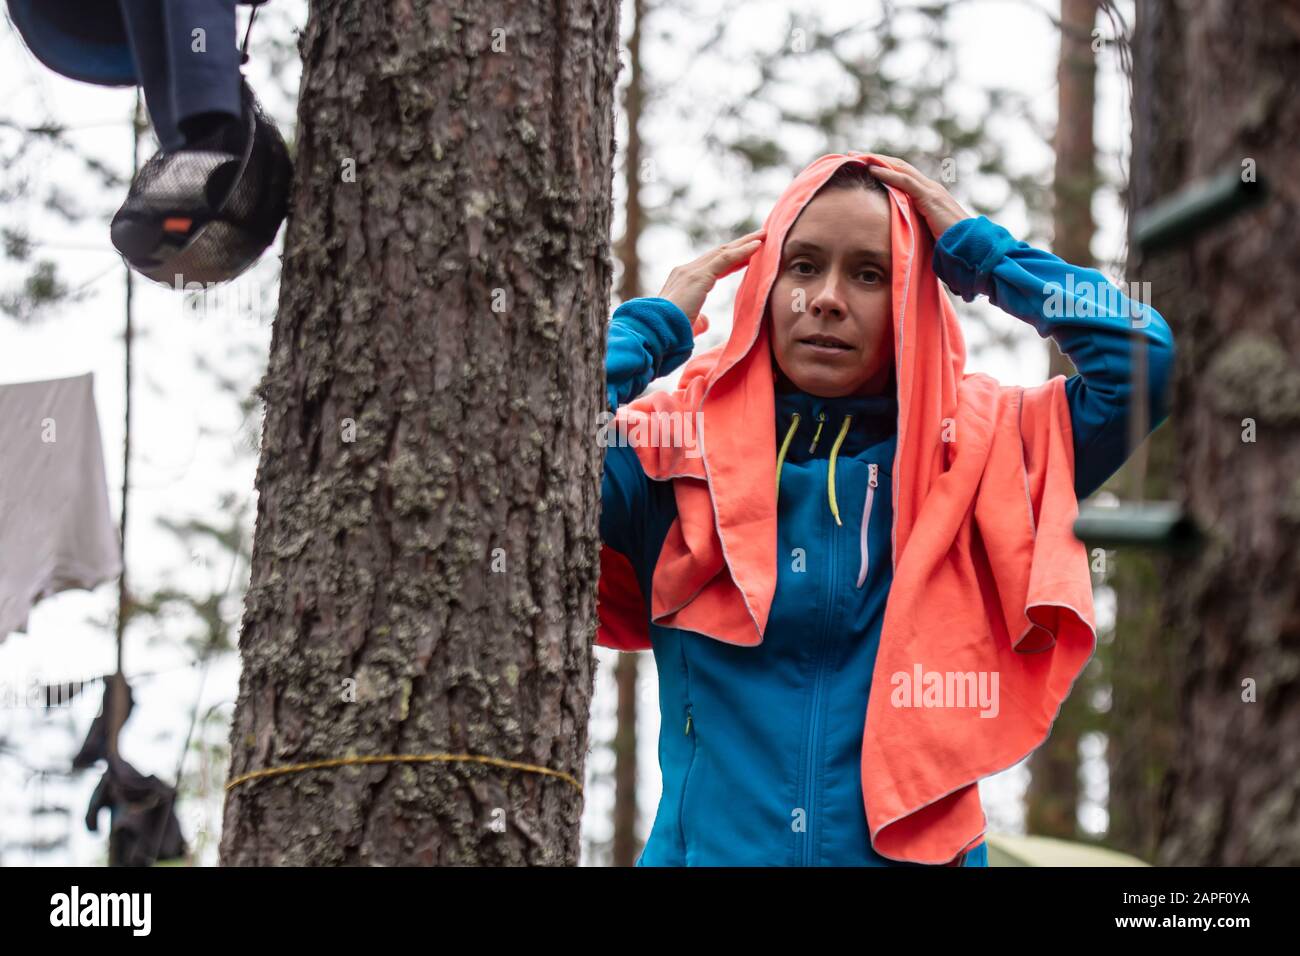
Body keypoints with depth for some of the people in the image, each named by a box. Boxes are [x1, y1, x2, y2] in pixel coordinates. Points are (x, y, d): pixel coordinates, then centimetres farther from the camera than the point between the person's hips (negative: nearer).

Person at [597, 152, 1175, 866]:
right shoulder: (676, 442, 2)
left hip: (912, 852, 1)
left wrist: (977, 250, 2)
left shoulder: (974, 451, 4)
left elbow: (1143, 357, -5)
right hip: (708, 846, -1)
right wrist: (655, 325, -2)